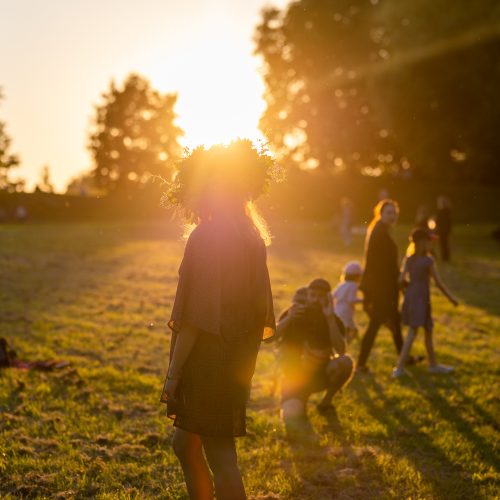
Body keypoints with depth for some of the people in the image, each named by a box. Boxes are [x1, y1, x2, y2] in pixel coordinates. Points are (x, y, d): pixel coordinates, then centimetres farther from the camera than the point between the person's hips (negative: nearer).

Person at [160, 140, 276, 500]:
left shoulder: (206, 237, -17)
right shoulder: (252, 237, 9)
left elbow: (193, 317, -19)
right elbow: (259, 309, 13)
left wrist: (173, 373, -14)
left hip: (208, 361, -9)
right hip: (238, 360, 9)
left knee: (220, 455, 0)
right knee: (185, 445, 20)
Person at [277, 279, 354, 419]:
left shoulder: (333, 320, -7)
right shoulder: (294, 314, -7)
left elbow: (341, 351, -25)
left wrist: (330, 319, -31)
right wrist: (288, 318, -35)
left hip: (320, 374, 2)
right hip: (296, 376, -2)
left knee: (345, 362, -29)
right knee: (291, 415, -28)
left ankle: (326, 401, -5)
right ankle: (301, 399, 9)